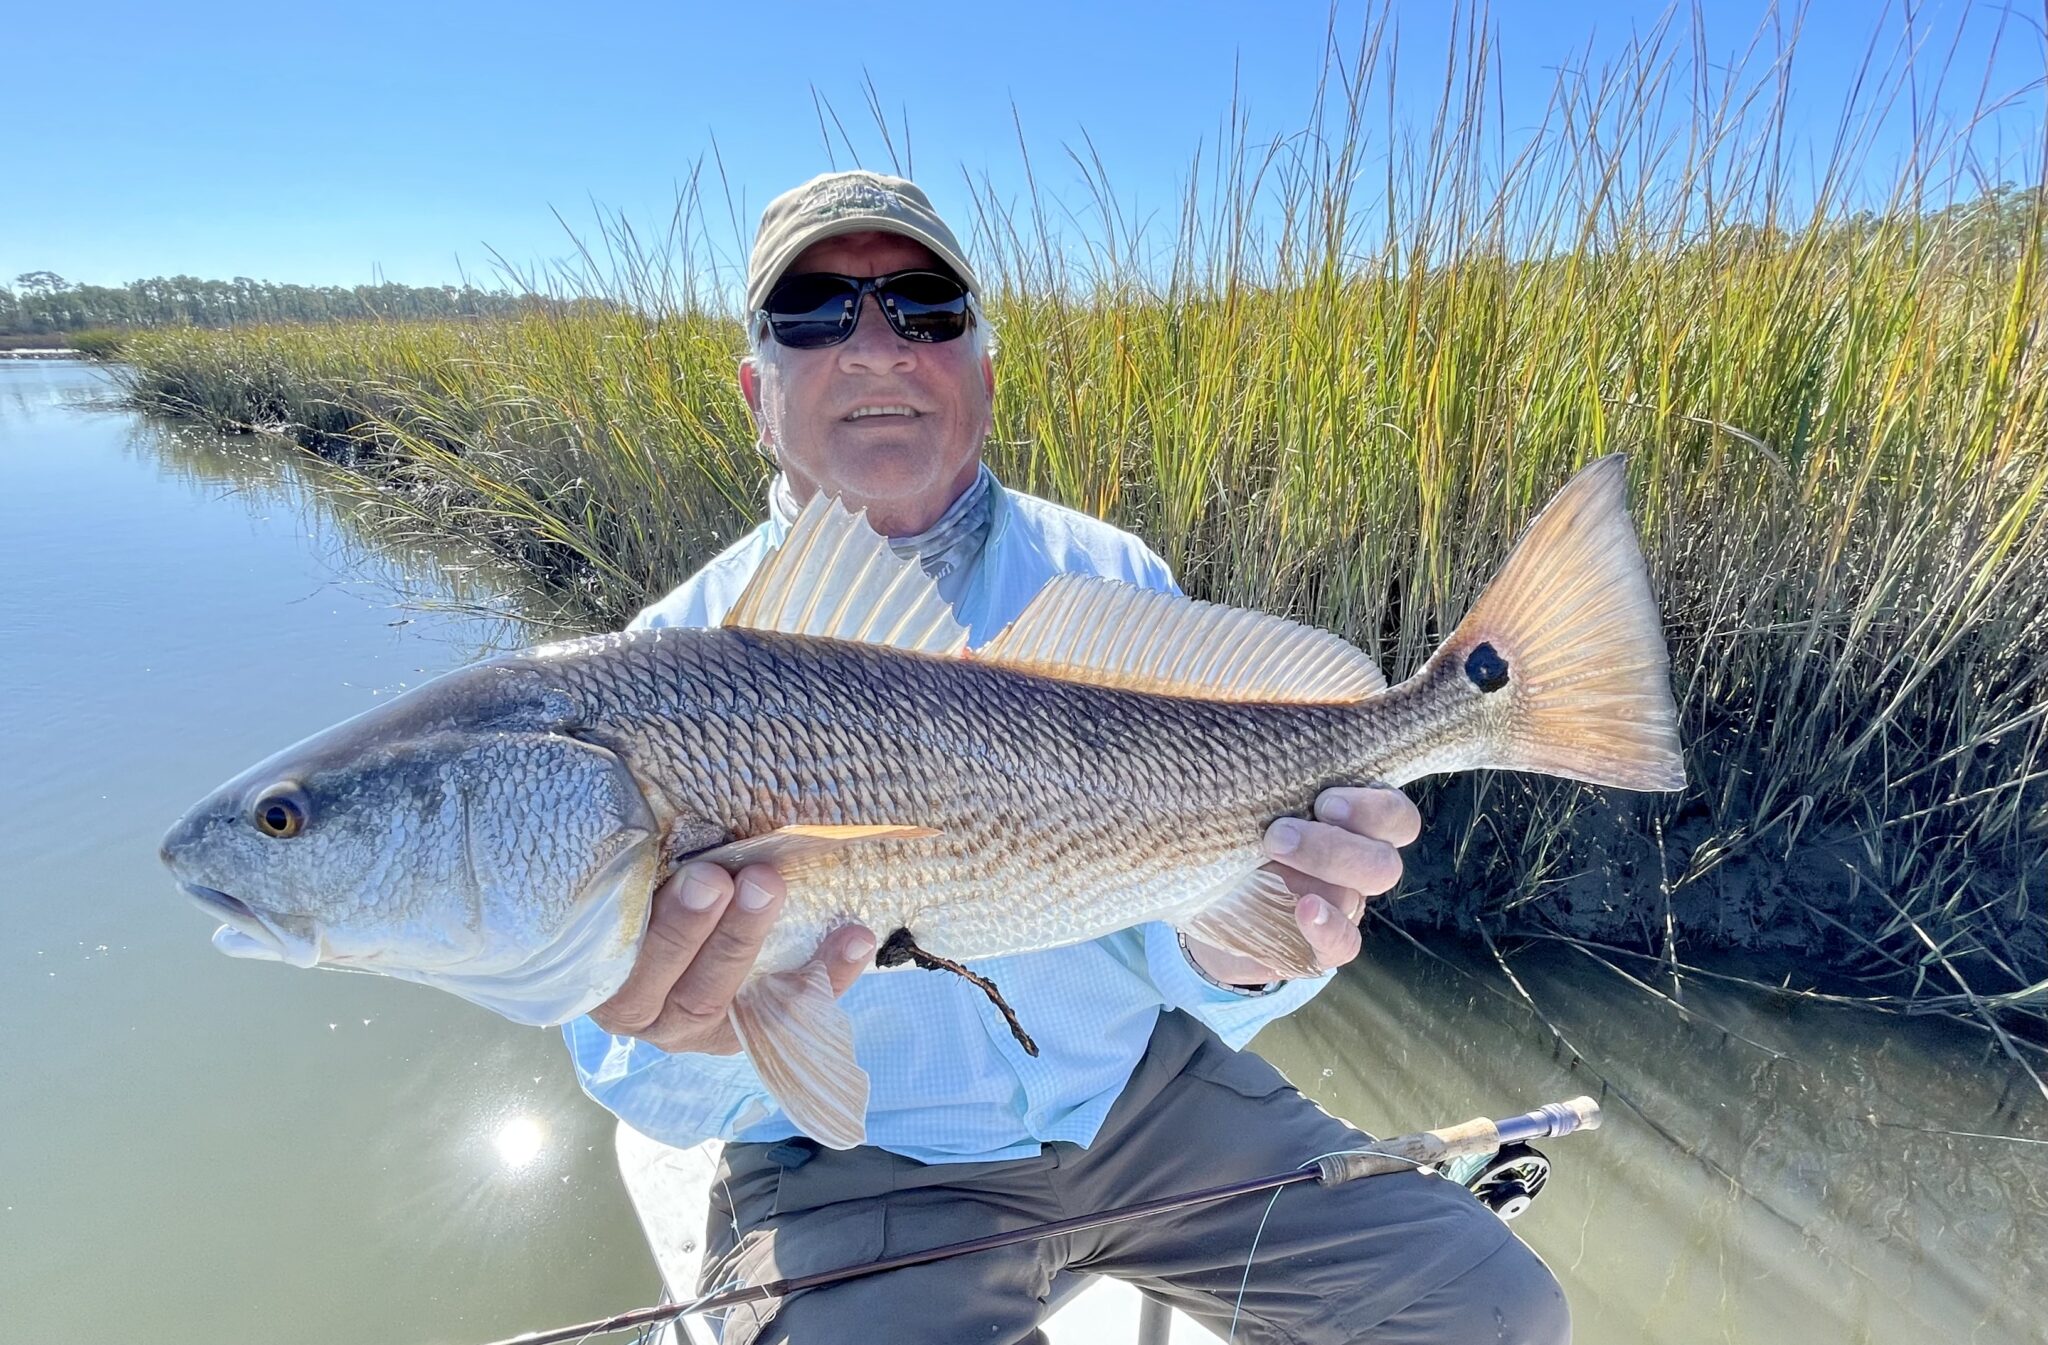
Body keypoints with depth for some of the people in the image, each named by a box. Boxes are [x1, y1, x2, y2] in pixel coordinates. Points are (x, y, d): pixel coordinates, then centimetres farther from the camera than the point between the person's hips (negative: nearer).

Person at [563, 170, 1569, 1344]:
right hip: (855, 1168, -1)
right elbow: (661, 1099, -8)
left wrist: (1229, 957, -31)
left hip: (1140, 1087, 2)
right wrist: (691, 1039, -32)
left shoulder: (1115, 583, -6)